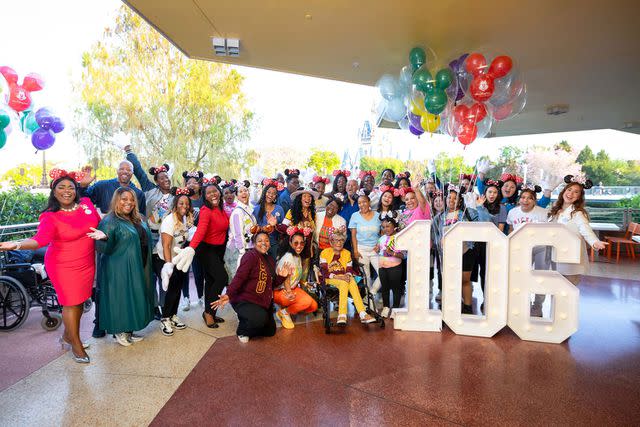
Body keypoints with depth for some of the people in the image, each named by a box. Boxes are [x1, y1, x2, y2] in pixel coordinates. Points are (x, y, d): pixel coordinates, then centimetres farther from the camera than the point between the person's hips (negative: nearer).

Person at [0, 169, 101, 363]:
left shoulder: (86, 203, -1)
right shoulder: (50, 217, -15)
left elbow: (99, 222, 17)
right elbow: (39, 239, -29)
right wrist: (17, 244, -45)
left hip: (86, 263, 5)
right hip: (64, 266, -5)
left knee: (80, 301, 15)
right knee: (71, 303, 2)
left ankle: (67, 336, 37)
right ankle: (76, 345, 19)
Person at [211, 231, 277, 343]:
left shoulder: (270, 260, 12)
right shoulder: (250, 255, -15)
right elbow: (239, 277, -25)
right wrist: (228, 295, -38)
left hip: (263, 302, 9)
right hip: (244, 300, -8)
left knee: (270, 331, 10)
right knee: (260, 318, -35)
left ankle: (246, 321, 32)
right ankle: (242, 329, 0)